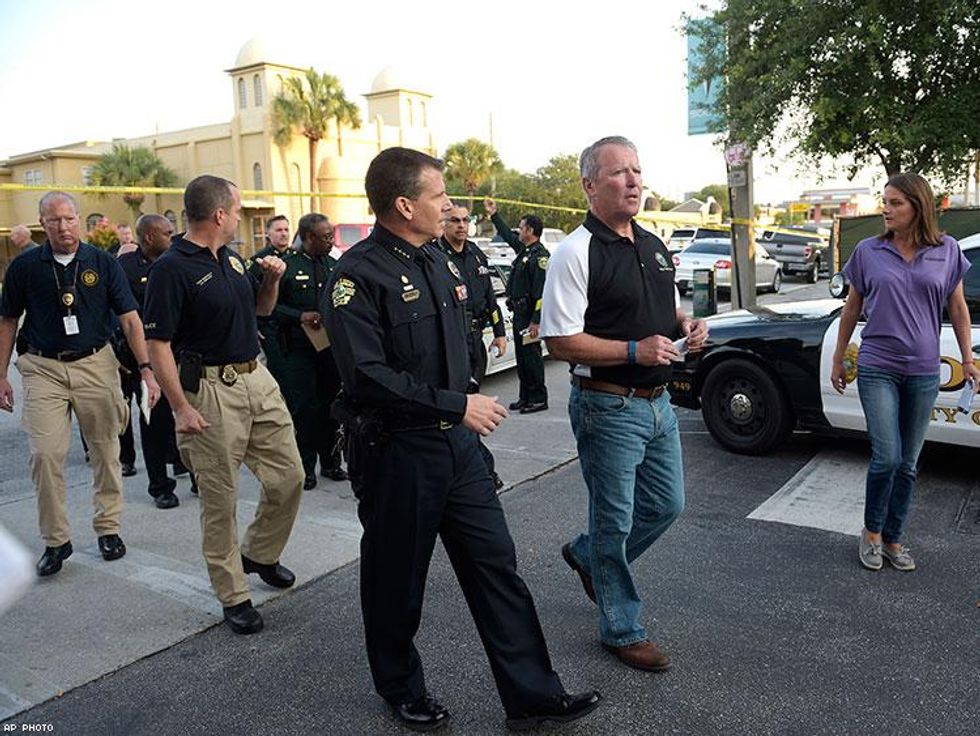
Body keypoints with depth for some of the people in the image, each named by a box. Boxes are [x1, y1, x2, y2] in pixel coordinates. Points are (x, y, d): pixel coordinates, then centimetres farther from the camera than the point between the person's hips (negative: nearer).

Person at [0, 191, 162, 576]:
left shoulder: (102, 263, -2)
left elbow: (129, 318, -4)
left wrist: (146, 368, -14)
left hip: (96, 364, 0)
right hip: (43, 369, 0)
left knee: (106, 450, 8)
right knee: (45, 454, -6)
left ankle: (108, 527, 24)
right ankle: (55, 540, 10)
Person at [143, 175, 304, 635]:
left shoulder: (231, 259, 12)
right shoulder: (171, 268, -13)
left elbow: (262, 308, 24)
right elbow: (158, 344, -15)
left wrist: (272, 278, 4)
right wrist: (182, 407, -20)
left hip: (257, 379, 8)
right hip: (211, 391, -7)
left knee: (289, 477, 10)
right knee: (220, 498, 4)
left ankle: (259, 554, 35)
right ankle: (233, 596, 19)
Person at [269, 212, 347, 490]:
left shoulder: (336, 266, 11)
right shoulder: (286, 266, -5)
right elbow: (270, 305, -6)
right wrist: (300, 316, -16)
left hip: (332, 348, 5)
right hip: (299, 350, -4)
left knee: (330, 406, 11)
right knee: (303, 409, 0)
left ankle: (331, 461, 25)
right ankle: (305, 467, 13)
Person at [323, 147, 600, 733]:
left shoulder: (437, 259, 11)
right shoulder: (358, 275, -15)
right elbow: (369, 375, -24)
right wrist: (457, 405, -21)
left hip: (456, 442, 7)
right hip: (397, 451, -7)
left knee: (497, 566, 8)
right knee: (397, 582, 11)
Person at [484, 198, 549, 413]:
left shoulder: (540, 256, -16)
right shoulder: (524, 250, 13)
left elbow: (541, 292, -22)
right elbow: (507, 235, 33)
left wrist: (535, 321, -26)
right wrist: (494, 215, 37)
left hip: (530, 316, -10)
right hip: (519, 314, 10)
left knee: (531, 356, -4)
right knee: (521, 356, 14)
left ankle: (538, 399, 4)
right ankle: (525, 397, 22)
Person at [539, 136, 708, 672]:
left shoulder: (655, 246, 10)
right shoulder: (576, 252, -15)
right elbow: (560, 341, -19)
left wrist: (687, 325, 1)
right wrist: (636, 350, -24)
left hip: (657, 402, 8)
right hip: (609, 408, -8)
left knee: (666, 505, 19)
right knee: (616, 522, 6)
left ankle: (586, 555, 43)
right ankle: (622, 631, 27)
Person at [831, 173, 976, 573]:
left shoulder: (947, 251, 1)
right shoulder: (868, 251, -1)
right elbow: (852, 308, 7)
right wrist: (838, 359, 11)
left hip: (923, 373, 2)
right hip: (878, 369, -2)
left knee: (908, 464, 9)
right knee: (887, 458, -8)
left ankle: (893, 539, 25)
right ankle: (871, 532, 16)